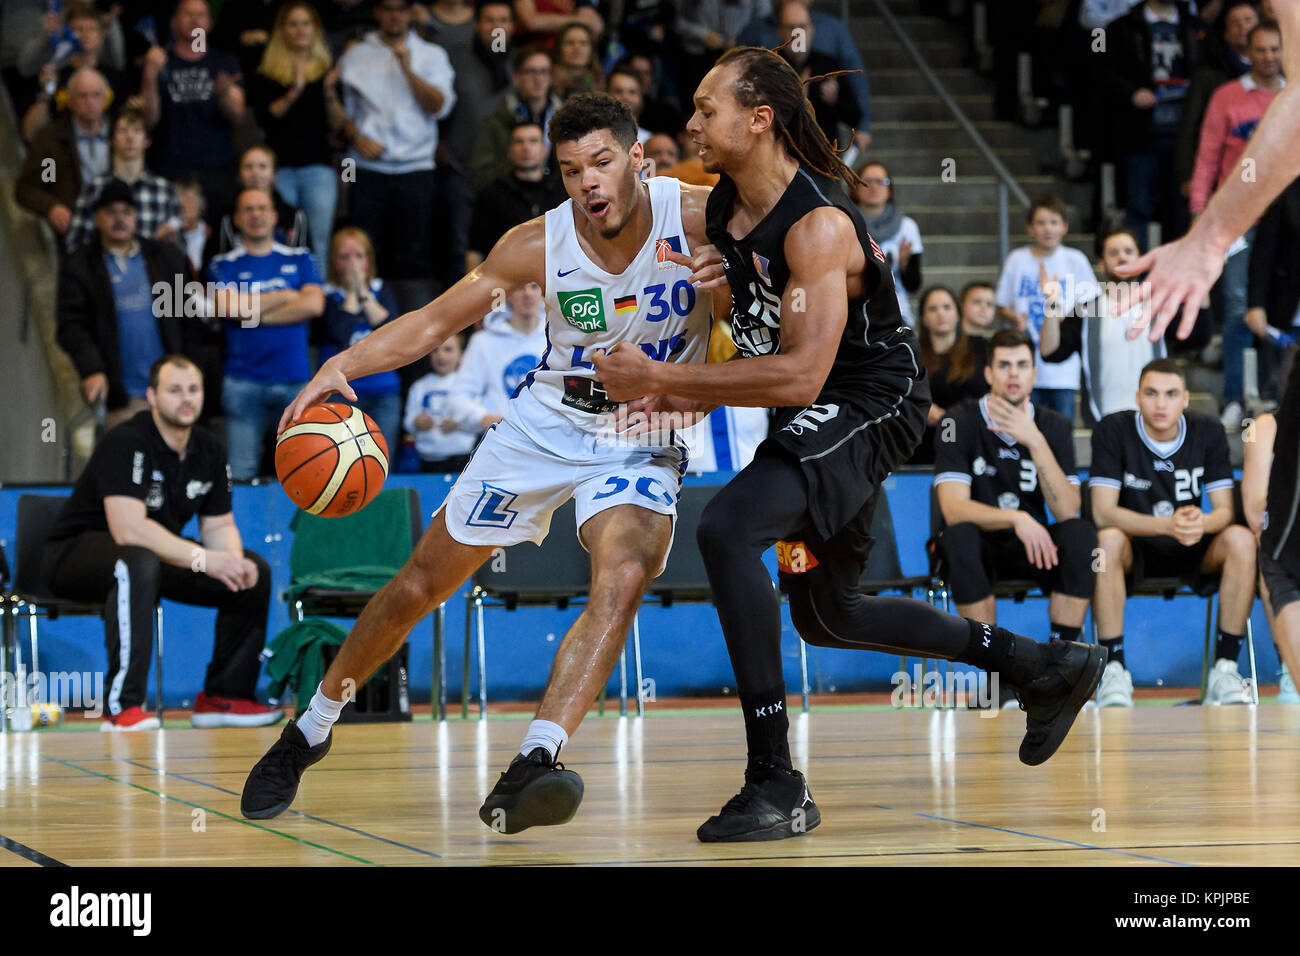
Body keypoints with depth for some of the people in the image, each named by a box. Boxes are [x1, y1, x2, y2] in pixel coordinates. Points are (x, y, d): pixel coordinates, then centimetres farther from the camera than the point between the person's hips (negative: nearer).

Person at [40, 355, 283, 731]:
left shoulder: (208, 450, 2)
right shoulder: (127, 443, -23)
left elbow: (219, 525, 8)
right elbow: (128, 529, -32)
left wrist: (234, 563, -16)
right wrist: (202, 558, -34)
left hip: (161, 555, 8)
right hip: (76, 555, -8)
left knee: (255, 572, -4)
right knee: (139, 563, -42)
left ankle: (224, 696, 3)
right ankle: (122, 706, -40)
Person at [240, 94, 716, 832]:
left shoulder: (696, 216, -21)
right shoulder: (540, 245, -17)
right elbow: (434, 322, -9)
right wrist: (342, 364, -25)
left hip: (646, 439, -2)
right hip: (549, 420, 2)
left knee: (623, 579, -31)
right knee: (423, 581, 7)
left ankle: (530, 769, -38)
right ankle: (310, 733, 28)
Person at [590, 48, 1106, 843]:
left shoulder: (819, 224, -26)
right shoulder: (725, 208, 1)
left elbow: (800, 375, -34)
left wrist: (660, 378, -32)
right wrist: (689, 396, -3)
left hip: (870, 405, -10)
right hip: (817, 417, 10)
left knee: (727, 530, -31)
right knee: (826, 616, 21)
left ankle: (778, 785, -27)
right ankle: (1049, 670, 37)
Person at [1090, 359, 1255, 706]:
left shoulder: (1207, 432, -4)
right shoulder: (1113, 430, -12)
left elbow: (1225, 510, -7)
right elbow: (1103, 512, -20)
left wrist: (1201, 523, -34)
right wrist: (1167, 525, -36)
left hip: (1193, 553, 3)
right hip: (1135, 550, -2)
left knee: (1242, 540, -27)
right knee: (1107, 540, -36)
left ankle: (1225, 668, -23)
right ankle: (1114, 670, -30)